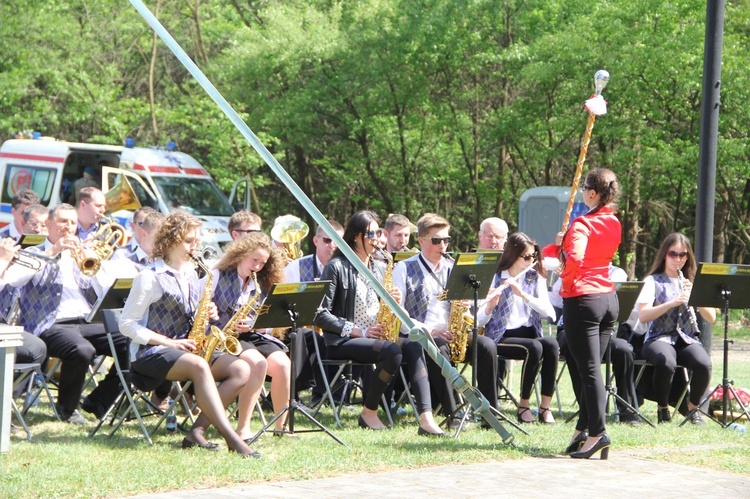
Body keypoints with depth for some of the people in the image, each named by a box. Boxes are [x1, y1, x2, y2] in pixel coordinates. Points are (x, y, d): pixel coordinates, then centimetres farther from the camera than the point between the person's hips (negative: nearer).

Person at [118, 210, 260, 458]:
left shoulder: (191, 274, 15)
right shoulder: (150, 277, -8)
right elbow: (127, 324, -11)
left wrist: (206, 315, -1)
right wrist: (169, 342, -18)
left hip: (187, 349, 8)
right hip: (150, 354, -8)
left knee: (241, 370, -14)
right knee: (199, 366, -37)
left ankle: (197, 431, -22)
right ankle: (231, 438, -43)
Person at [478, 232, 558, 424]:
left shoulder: (536, 278, 9)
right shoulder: (494, 278, -2)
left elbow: (548, 311, -7)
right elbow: (480, 321, -7)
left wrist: (523, 294, -19)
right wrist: (490, 305, -28)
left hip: (530, 333, 4)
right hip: (502, 336, -3)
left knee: (552, 345, -30)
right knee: (535, 348, -33)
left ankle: (545, 407, -25)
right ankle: (523, 406, -18)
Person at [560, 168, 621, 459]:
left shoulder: (582, 224, -15)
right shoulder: (614, 224, 10)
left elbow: (576, 258, -30)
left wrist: (566, 281, -12)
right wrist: (566, 241, 17)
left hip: (582, 300, -8)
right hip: (609, 299, 8)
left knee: (589, 370, -9)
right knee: (591, 367, 14)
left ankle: (597, 433, -14)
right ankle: (583, 429, 18)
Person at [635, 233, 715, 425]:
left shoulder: (693, 282, 14)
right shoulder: (653, 281, 4)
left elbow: (711, 318, 4)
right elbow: (642, 316, -11)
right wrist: (672, 303, -22)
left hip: (688, 338, 3)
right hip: (660, 337, -3)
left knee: (704, 364, -32)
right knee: (666, 364, -38)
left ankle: (693, 407, -5)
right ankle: (663, 408, -11)